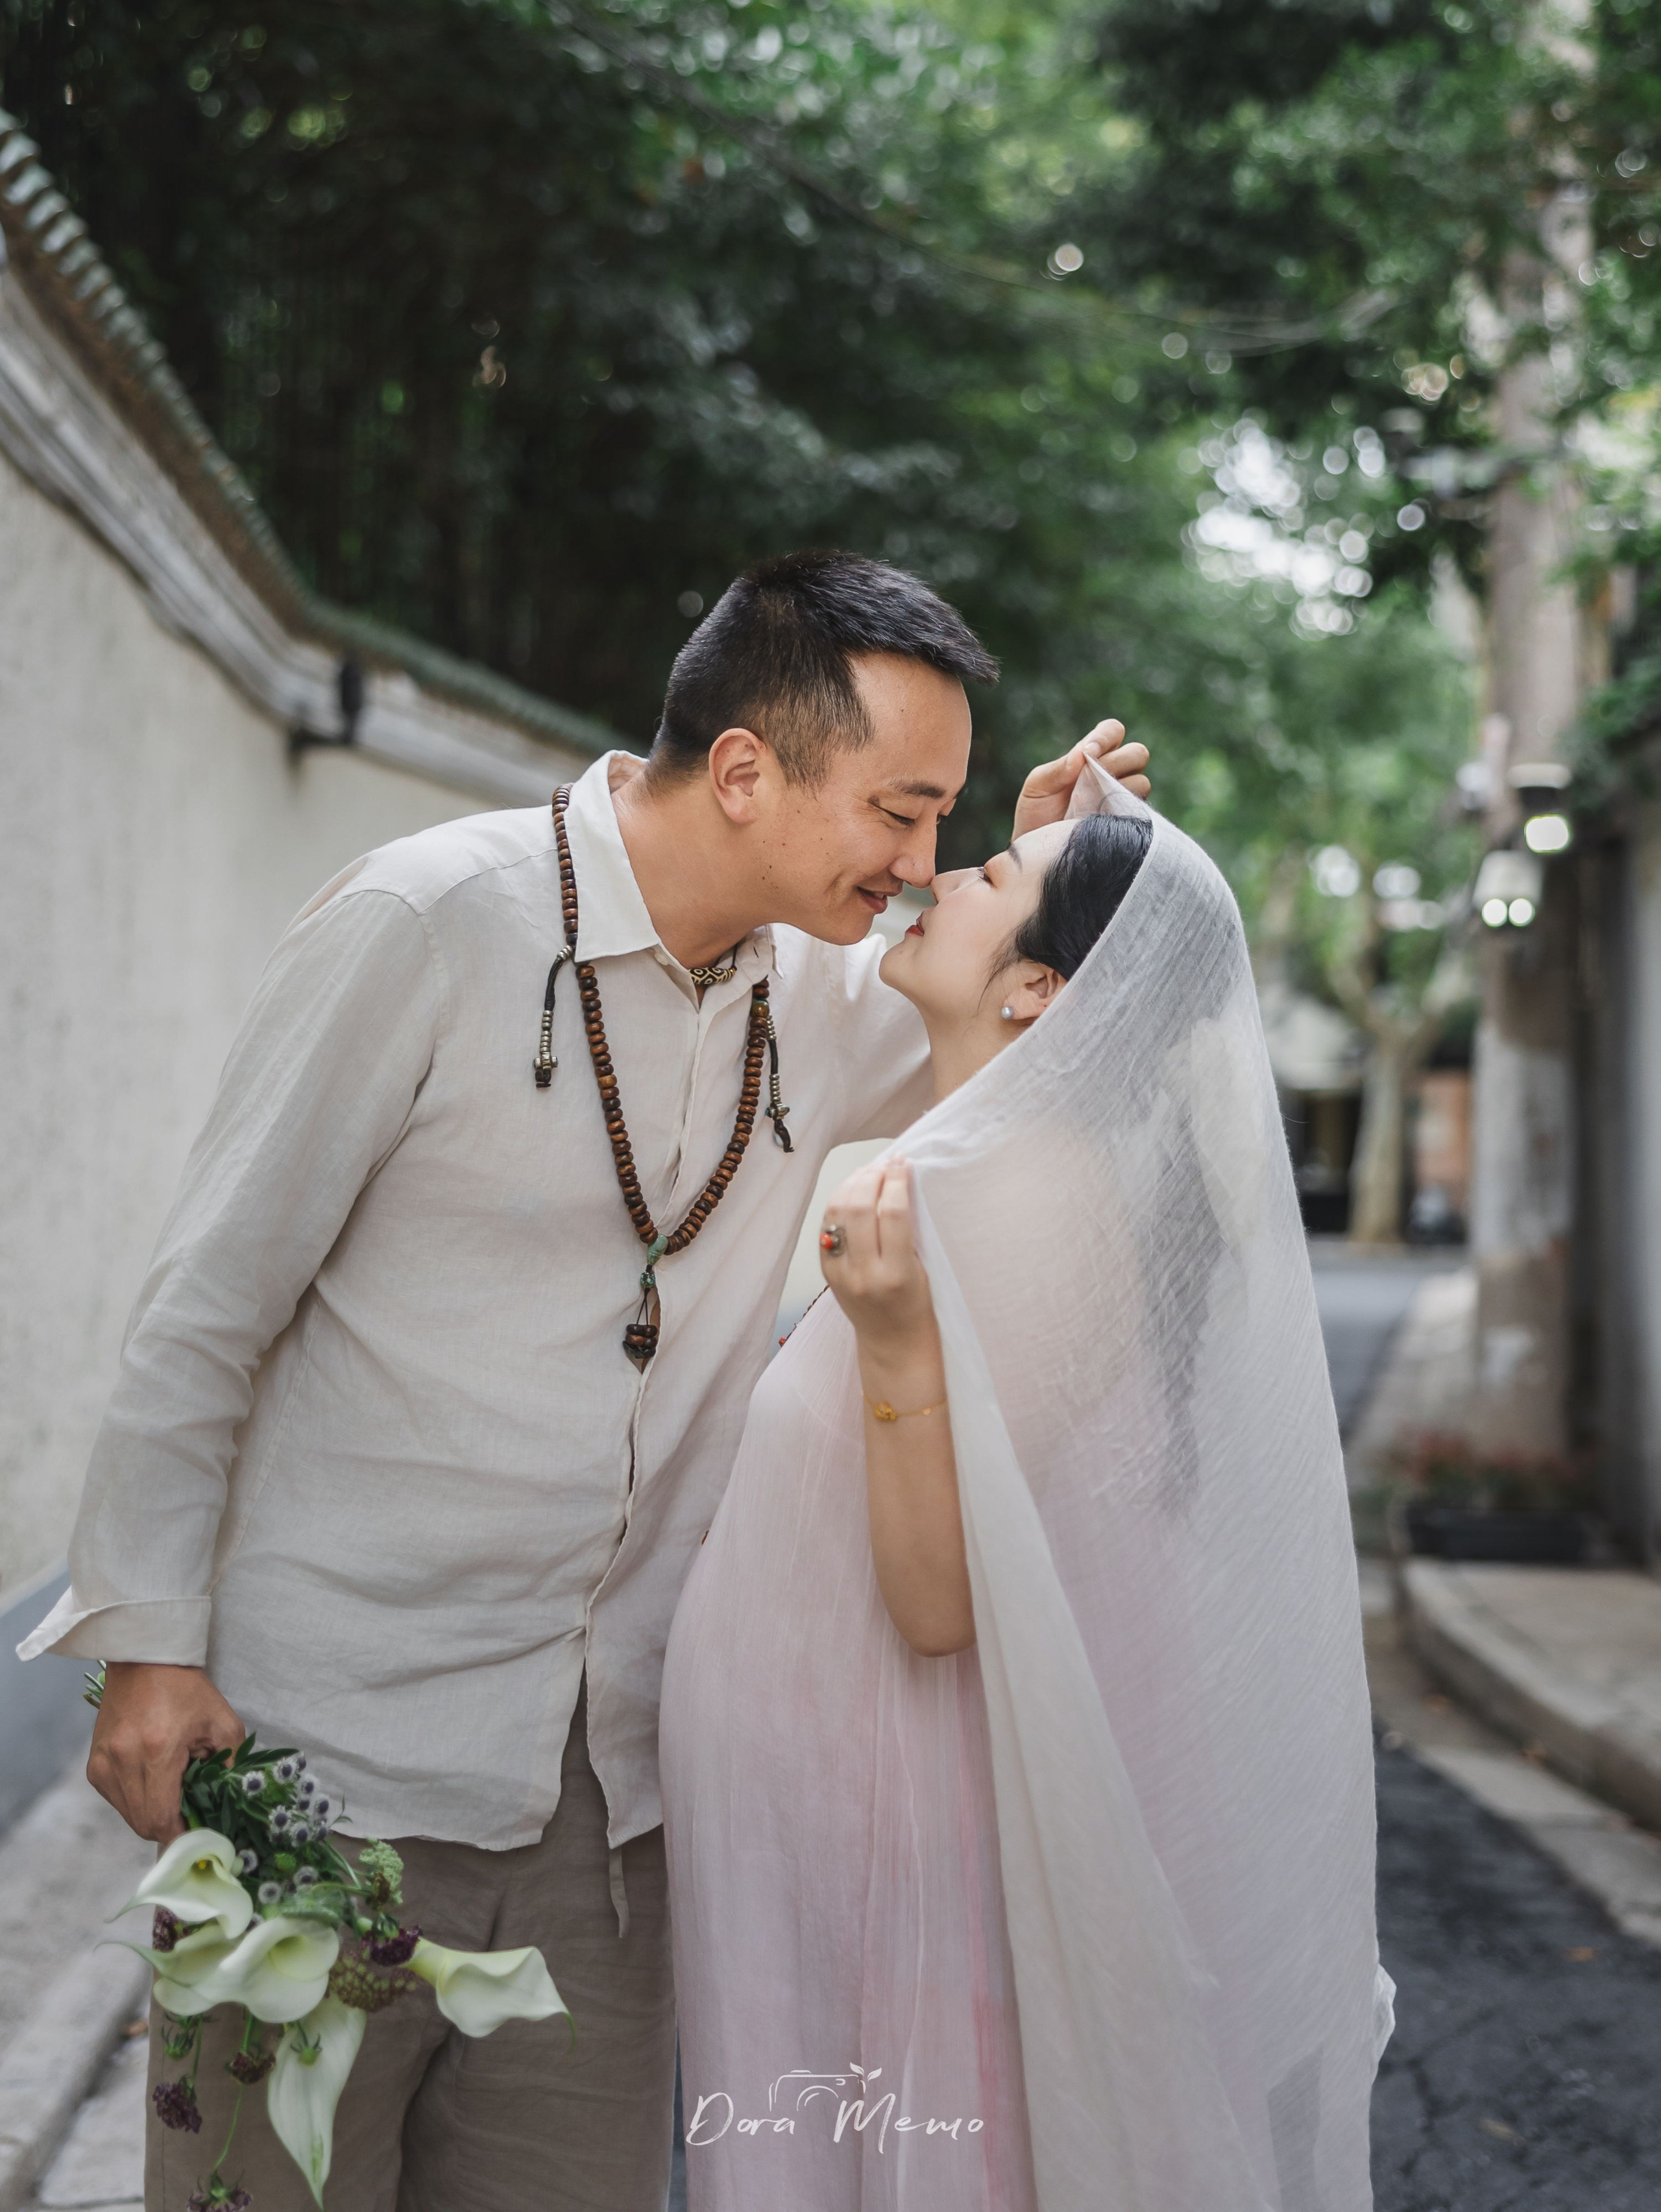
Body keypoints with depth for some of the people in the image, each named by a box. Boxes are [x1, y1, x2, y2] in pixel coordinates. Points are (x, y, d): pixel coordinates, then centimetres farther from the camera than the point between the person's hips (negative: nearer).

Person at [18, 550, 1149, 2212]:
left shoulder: (827, 988, 5)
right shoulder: (424, 923, -13)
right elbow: (206, 1301, -9)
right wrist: (151, 1644, -10)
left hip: (609, 1765, 6)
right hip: (339, 1738, -5)